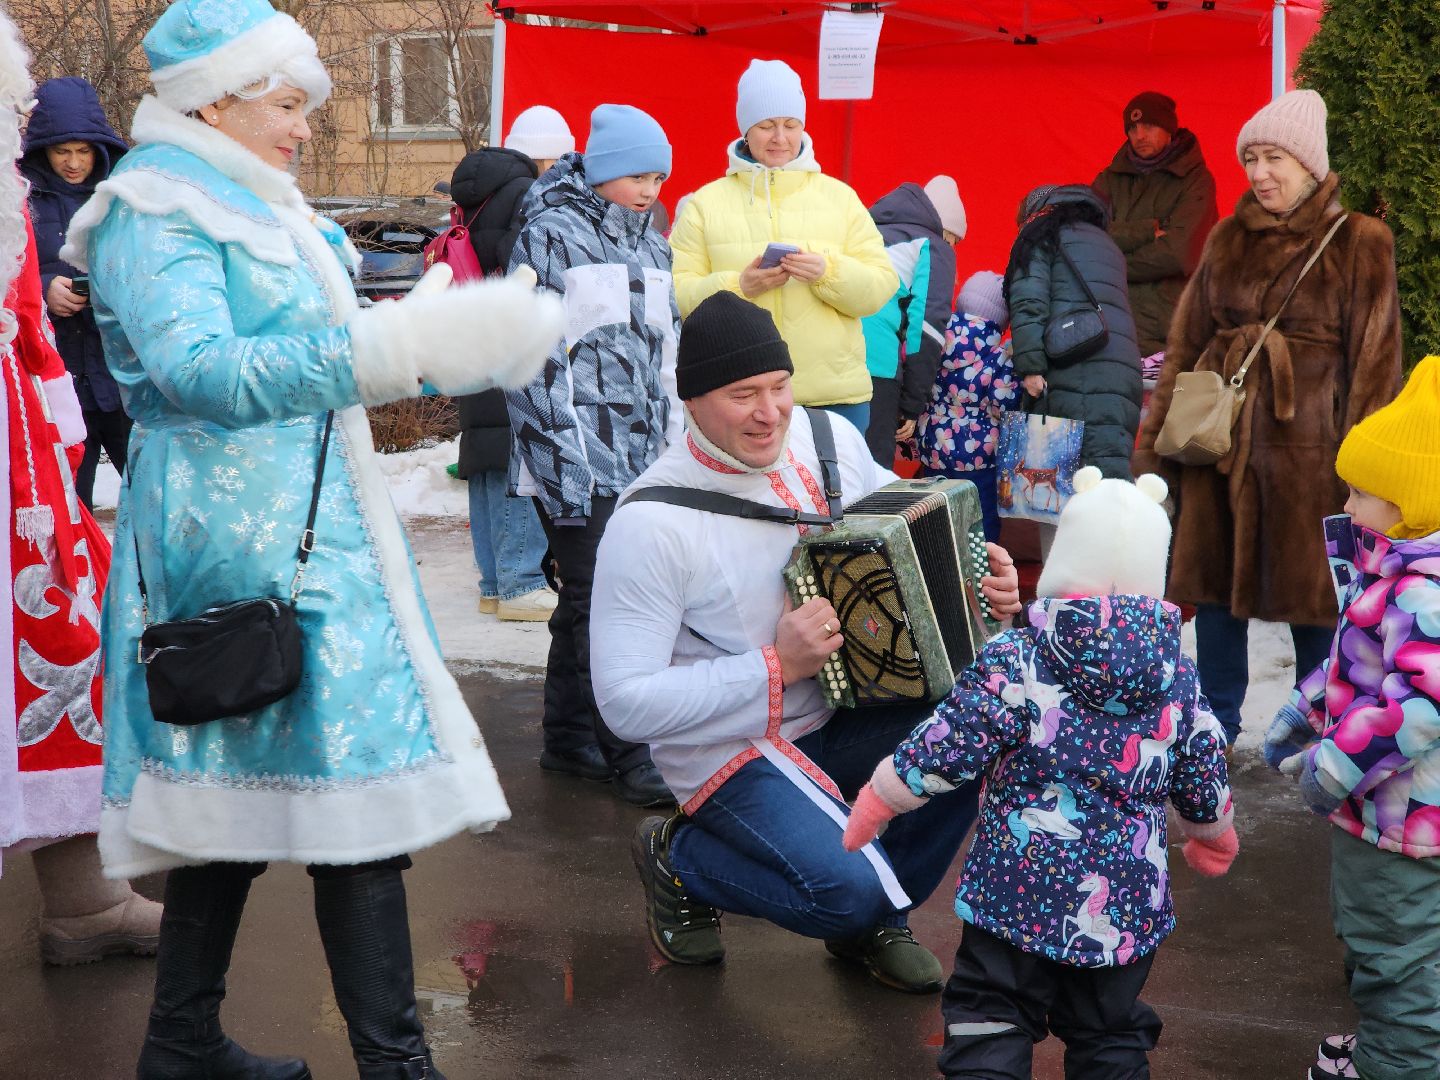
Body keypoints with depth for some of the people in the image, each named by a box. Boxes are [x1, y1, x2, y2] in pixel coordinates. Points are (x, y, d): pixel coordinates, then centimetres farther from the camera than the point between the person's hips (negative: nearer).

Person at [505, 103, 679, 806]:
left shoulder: (649, 245, 18)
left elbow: (667, 352, 22)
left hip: (642, 458, 7)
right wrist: (560, 458, -17)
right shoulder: (549, 236, -5)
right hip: (578, 458, -7)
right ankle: (630, 758, -4)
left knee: (585, 601, 11)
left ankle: (569, 741, 18)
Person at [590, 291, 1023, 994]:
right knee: (848, 887, -27)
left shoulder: (830, 439, -3)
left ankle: (873, 921, 5)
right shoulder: (650, 522, -22)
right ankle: (679, 859, 6)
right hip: (734, 749, -6)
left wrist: (978, 580, -6)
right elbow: (625, 702, -23)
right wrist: (776, 667, -26)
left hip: (844, 714, 6)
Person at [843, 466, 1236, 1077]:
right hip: (1128, 911, 4)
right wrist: (1215, 840, 31)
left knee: (988, 1028, 8)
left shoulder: (1015, 664, -14)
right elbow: (1204, 783, 10)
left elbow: (942, 751, -13)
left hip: (1019, 897, -3)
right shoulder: (1178, 679, -2)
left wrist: (874, 802, 4)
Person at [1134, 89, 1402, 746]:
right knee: (1215, 580, 10)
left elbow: (1373, 360, -4)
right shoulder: (1228, 240, 11)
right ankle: (1215, 726, 25)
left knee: (1311, 591, 3)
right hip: (1217, 438, 4)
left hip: (1305, 442, -4)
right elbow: (1186, 342, 13)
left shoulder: (1358, 243, -1)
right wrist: (1156, 439, 9)